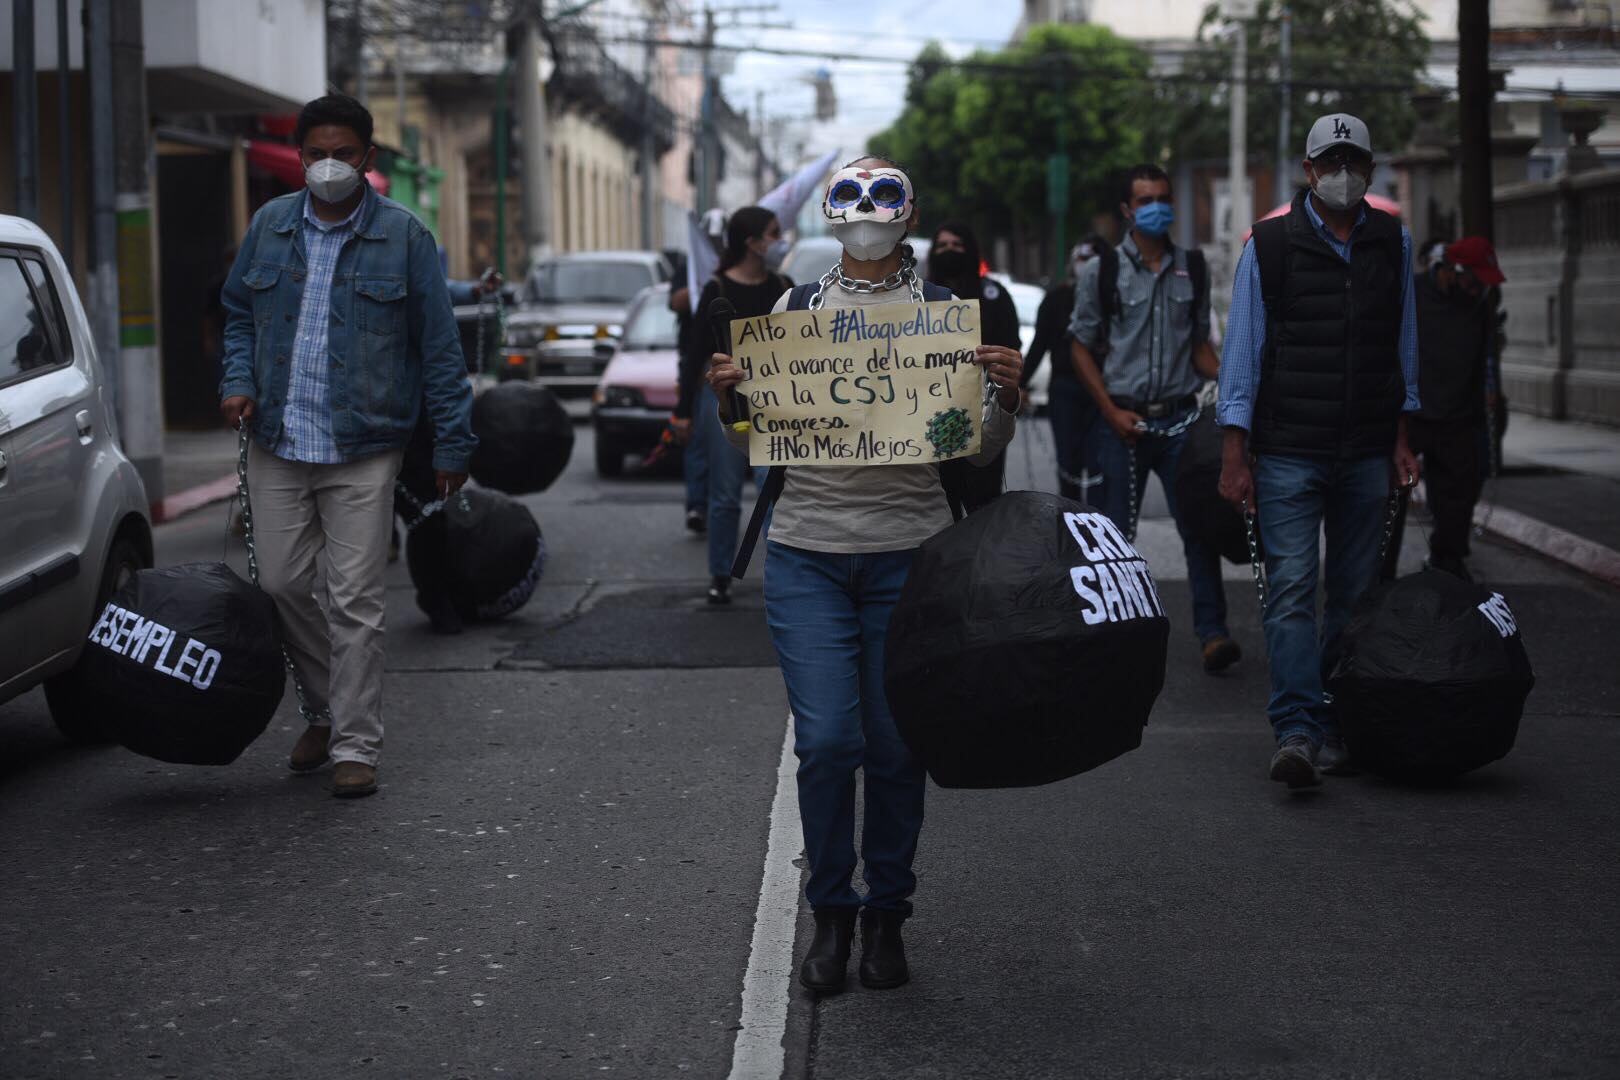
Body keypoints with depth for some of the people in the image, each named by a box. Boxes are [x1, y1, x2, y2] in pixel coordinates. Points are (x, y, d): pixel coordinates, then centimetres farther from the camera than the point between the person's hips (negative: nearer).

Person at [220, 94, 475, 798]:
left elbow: (438, 345, -1)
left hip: (363, 453, -4)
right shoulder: (270, 226, 8)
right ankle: (325, 711, 29)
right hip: (277, 446, 4)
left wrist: (453, 443, -3)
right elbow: (238, 312, 20)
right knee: (281, 584, 7)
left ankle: (355, 745, 6)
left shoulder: (403, 236, -2)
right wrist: (239, 380, 1)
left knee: (355, 601, -3)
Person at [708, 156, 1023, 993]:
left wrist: (1006, 395, -13)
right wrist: (727, 397, -8)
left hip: (909, 552, 0)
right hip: (807, 553, 0)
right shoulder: (794, 309, 8)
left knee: (896, 746, 4)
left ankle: (887, 917, 20)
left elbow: (980, 450, 6)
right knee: (826, 741, -8)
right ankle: (830, 916, 10)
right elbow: (755, 441, 12)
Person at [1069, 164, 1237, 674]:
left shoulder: (1193, 269, 10)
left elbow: (1199, 342, 17)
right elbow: (1081, 346, 4)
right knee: (1116, 532, 4)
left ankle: (1212, 633, -7)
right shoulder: (1101, 271, 2)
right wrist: (1112, 412, -6)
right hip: (1123, 419, -1)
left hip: (1180, 419, 2)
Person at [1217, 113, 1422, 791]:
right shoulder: (1270, 243, 1)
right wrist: (1235, 453, -3)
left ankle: (1333, 725, 14)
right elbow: (1242, 347, 1)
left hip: (1367, 454, 3)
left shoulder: (1392, 243, 10)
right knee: (1291, 592, -11)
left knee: (1355, 594, 5)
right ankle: (1297, 732, -15)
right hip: (1288, 452, -3)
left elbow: (1404, 345, 18)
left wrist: (1401, 440, 14)